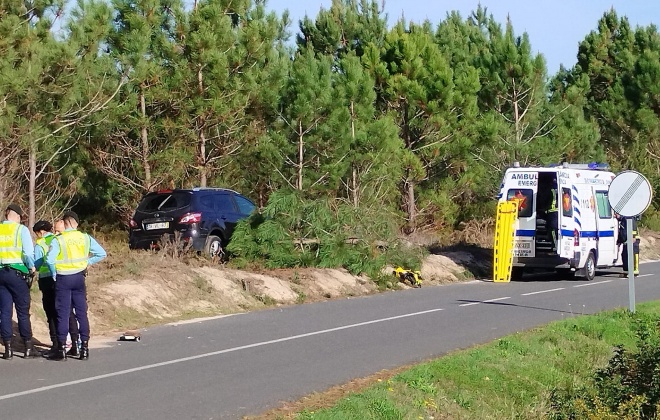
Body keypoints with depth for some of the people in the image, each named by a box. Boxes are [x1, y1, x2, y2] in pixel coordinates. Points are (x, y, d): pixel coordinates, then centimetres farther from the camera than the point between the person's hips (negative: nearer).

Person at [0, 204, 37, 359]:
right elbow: (28, 252, -12)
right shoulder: (21, 229, -4)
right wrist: (32, 267, 3)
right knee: (23, 311, 4)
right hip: (17, 273, -3)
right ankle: (28, 347, 8)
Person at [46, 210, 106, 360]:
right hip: (79, 277, 3)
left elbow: (50, 259, -21)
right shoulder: (85, 238, 0)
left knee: (63, 314, 1)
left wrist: (54, 274, -6)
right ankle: (84, 348, 8)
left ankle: (62, 349, 1)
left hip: (63, 279, -3)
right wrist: (87, 262, 9)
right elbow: (101, 254, 2)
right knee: (82, 313, 8)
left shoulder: (58, 240, -12)